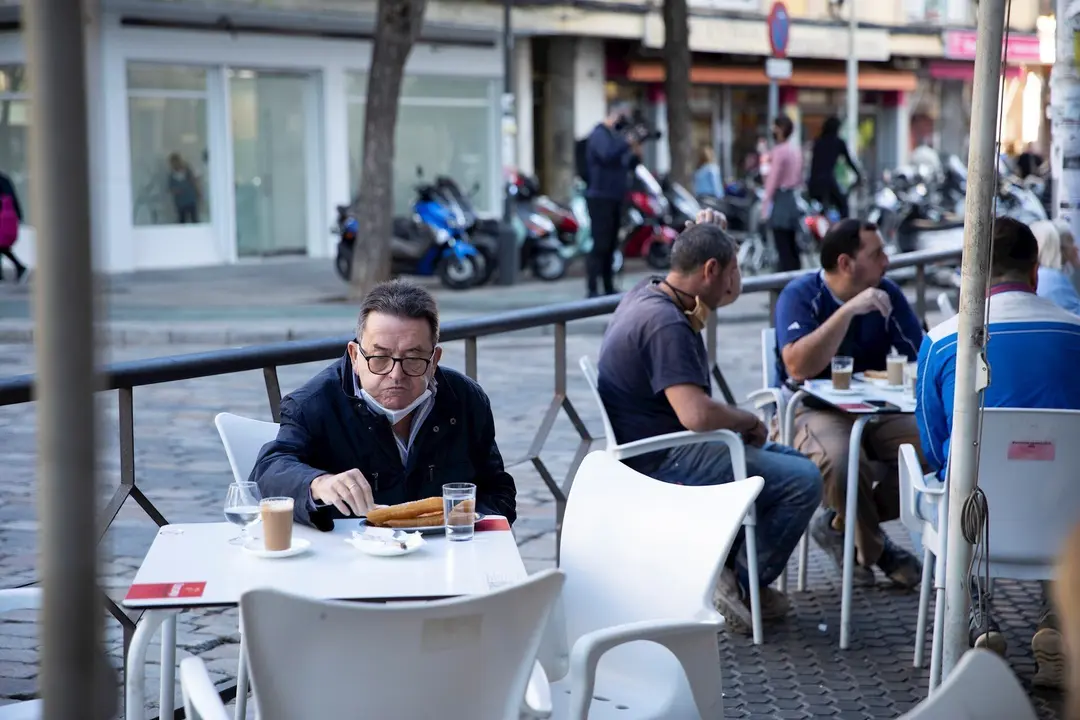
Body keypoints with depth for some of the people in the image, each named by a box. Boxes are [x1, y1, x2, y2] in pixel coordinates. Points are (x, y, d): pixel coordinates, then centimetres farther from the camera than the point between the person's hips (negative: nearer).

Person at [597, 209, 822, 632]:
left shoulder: (647, 293, 7)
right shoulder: (665, 324, -25)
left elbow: (727, 296, 27)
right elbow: (697, 413, -35)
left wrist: (707, 236, 12)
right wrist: (749, 420, -15)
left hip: (656, 450, 11)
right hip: (664, 463, -11)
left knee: (791, 461, 19)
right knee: (803, 482, -16)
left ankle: (732, 564, 13)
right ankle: (740, 583, 0)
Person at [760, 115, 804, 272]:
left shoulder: (779, 151, -12)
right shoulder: (796, 151, 14)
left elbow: (774, 179, -14)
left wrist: (765, 202, -12)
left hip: (780, 200, -9)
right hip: (792, 198, 9)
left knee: (783, 248, -9)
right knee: (792, 247, 11)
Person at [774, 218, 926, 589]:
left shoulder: (887, 293, 5)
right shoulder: (801, 295, -11)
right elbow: (798, 366, -27)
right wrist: (848, 311, -29)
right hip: (813, 410, -5)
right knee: (842, 461, -38)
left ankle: (841, 524, -4)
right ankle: (873, 548, -7)